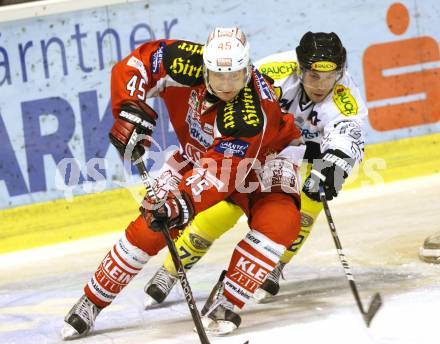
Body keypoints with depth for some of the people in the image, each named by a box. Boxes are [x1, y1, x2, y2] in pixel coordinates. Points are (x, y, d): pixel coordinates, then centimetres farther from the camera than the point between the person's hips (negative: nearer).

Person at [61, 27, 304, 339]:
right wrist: (130, 110, -31)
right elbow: (134, 64, -18)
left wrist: (183, 203, -54)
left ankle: (227, 305, -18)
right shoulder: (188, 63, -30)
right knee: (151, 225, -9)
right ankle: (92, 302, 6)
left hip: (264, 158, -3)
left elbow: (222, 171, -43)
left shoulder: (254, 112, -40)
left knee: (279, 222, -31)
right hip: (199, 153, 3)